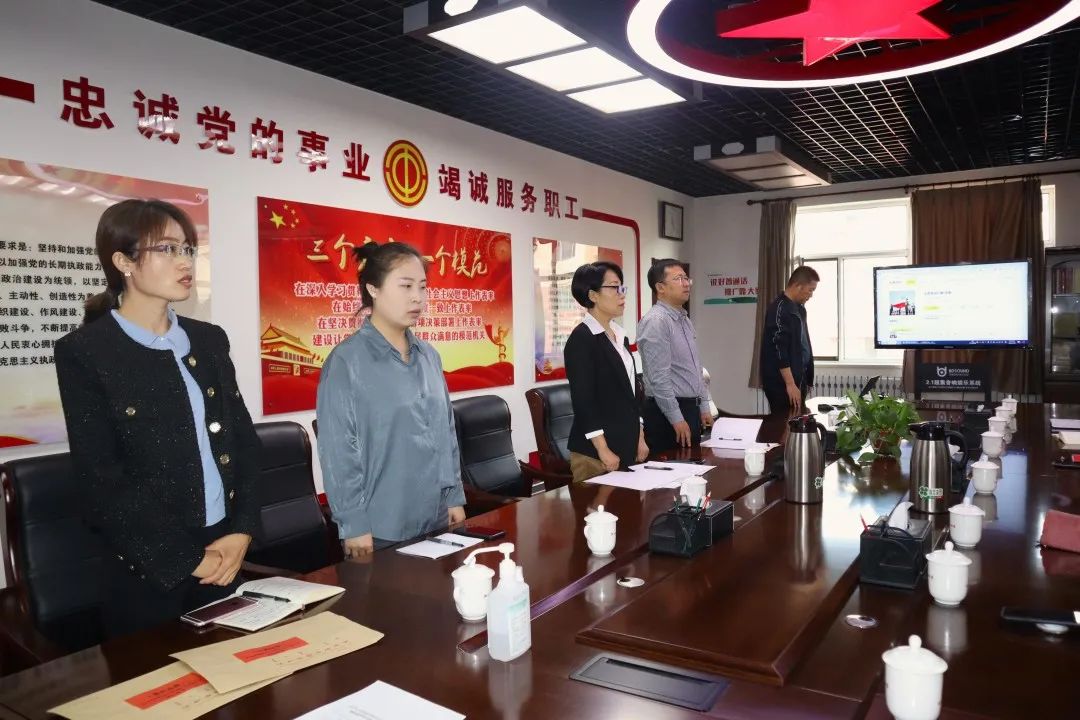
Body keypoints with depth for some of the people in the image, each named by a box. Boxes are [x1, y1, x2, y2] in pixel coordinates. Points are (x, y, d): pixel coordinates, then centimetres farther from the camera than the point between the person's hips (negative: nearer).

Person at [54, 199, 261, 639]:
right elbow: (102, 478, -12)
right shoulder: (83, 352, -8)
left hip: (225, 553, 5)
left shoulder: (209, 340, 7)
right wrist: (186, 558, -12)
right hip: (147, 570, -4)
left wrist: (241, 531, -6)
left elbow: (245, 439, 6)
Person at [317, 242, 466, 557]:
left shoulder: (429, 356, 7)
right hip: (381, 528, -6)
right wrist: (354, 525, -13)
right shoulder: (346, 361, -12)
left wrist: (455, 497, 10)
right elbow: (338, 451, -13)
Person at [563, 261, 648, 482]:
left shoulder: (620, 335, 13)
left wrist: (639, 438, 15)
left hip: (626, 446, 8)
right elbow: (583, 399, -17)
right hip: (594, 450, -8)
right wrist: (603, 450, -19)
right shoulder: (581, 338, -13)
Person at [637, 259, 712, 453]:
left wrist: (703, 407, 16)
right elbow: (659, 377, -21)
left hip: (691, 408, 9)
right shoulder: (656, 321, -17)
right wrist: (676, 419, -19)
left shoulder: (685, 319, 13)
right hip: (667, 412, -9)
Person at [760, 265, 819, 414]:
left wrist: (806, 379, 20)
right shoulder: (779, 308, -16)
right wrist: (790, 384, -23)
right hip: (781, 383, -9)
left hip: (797, 378, 9)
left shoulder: (798, 308, 13)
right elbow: (779, 349, -21)